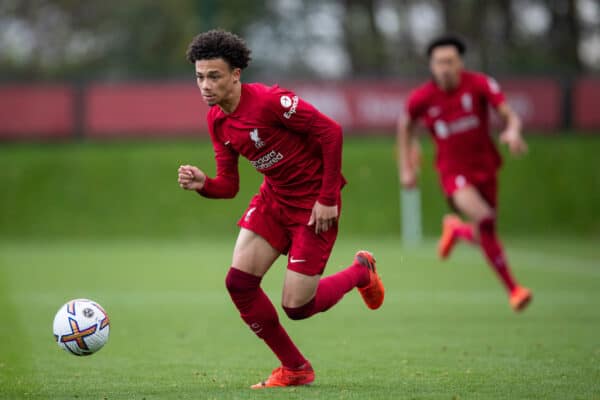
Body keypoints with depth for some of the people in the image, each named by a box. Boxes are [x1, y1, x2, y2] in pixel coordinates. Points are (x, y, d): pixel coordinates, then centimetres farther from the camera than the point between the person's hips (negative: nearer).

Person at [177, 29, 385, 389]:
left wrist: (328, 198, -19)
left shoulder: (268, 101, -24)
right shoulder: (216, 120, 1)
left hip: (313, 204, -7)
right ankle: (295, 368, 10)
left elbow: (331, 131, -22)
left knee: (296, 306, -7)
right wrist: (201, 184, -18)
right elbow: (228, 185, 5)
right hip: (273, 198, 7)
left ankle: (361, 272, 25)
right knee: (239, 282, -8)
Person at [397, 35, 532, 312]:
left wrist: (512, 131, -40)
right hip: (453, 171, -2)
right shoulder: (422, 98, -10)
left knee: (482, 236, 10)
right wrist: (405, 168, 8)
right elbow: (405, 126, 10)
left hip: (485, 166, 3)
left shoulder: (480, 84, -12)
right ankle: (512, 288, -17)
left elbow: (510, 116, -16)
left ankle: (456, 230, 49)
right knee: (484, 219, -27)